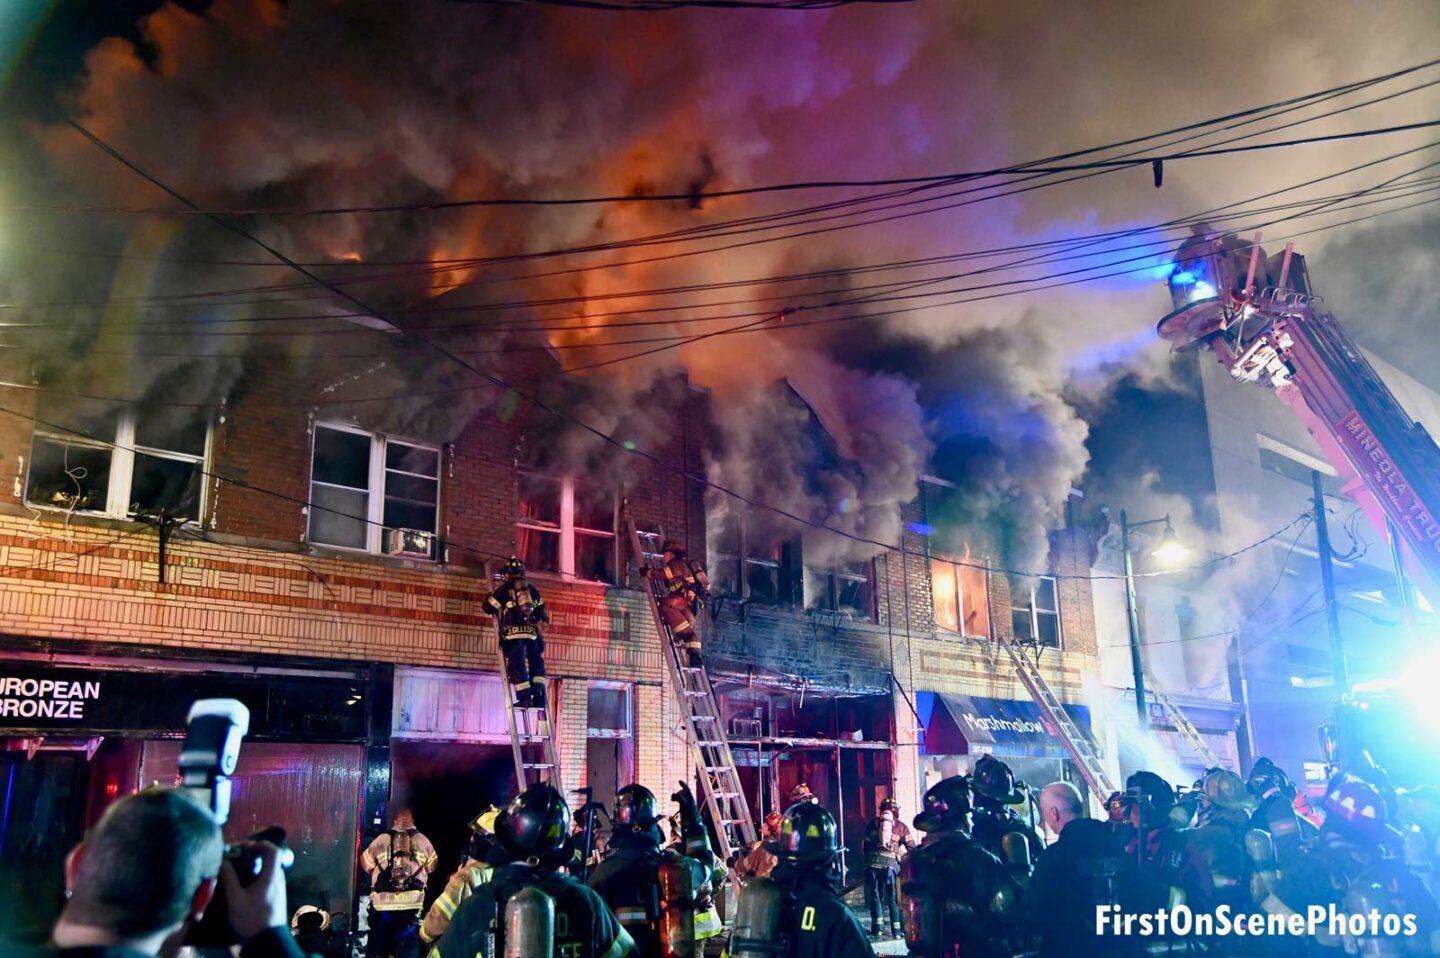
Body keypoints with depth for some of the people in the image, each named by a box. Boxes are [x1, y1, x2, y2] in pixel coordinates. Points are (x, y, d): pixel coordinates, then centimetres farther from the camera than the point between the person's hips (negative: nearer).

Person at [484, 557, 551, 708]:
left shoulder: (504, 589, 6)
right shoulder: (532, 590, 19)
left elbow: (489, 608, 12)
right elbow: (542, 612, 21)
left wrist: (489, 598, 31)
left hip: (514, 632, -3)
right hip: (532, 631, 3)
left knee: (517, 665, 1)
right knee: (536, 663, 14)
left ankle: (525, 698, -7)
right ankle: (539, 694, -1)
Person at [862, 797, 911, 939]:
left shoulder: (873, 823, 15)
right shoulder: (900, 826, 12)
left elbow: (866, 844, 15)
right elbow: (911, 847, 7)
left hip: (873, 863, 1)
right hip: (890, 863, -1)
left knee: (875, 895, 10)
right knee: (893, 897, 7)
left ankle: (877, 928, 7)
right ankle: (896, 930, 5)